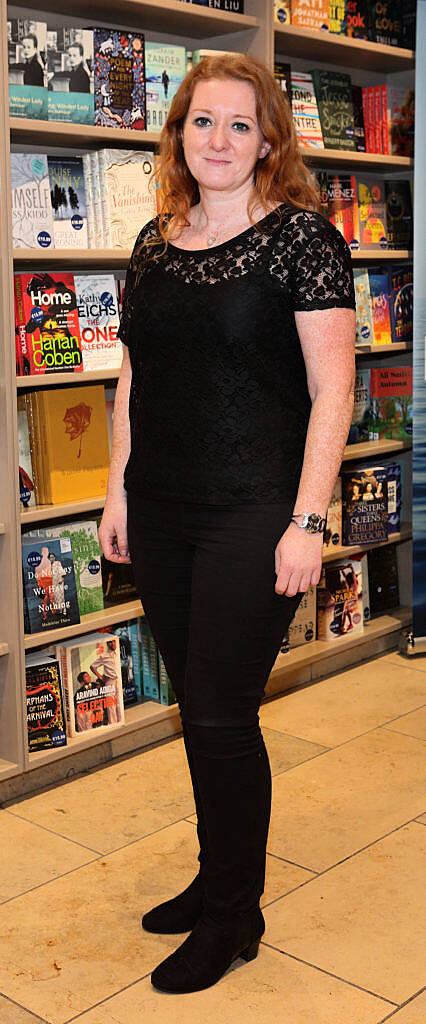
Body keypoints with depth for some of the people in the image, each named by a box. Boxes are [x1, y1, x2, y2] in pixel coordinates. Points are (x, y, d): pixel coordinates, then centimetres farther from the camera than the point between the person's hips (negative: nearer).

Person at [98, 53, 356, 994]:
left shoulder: (300, 235, -7)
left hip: (252, 517, -6)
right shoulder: (155, 242, 11)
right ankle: (217, 878, 35)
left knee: (220, 715, 1)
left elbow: (331, 390, -10)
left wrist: (307, 522, -15)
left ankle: (233, 917, 22)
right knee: (199, 706, 15)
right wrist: (119, 491, 12)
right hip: (161, 512, 6)